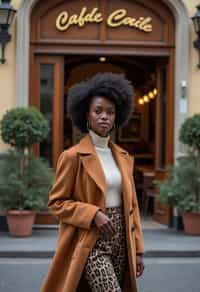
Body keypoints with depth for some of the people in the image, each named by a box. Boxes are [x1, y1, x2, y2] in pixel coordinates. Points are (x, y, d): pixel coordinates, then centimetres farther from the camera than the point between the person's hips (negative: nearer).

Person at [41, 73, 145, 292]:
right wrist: (94, 215, -19)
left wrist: (137, 249, 9)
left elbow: (131, 204, 13)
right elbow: (57, 203, -6)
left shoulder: (123, 157, 11)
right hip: (90, 244, -6)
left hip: (120, 242, 6)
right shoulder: (73, 157, -7)